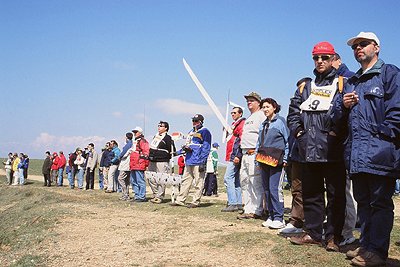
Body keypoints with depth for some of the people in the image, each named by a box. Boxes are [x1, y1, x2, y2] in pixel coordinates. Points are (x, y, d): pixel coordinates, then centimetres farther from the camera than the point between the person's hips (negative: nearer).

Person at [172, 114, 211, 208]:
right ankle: (180, 200, 15)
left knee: (198, 182, -4)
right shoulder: (191, 132, 21)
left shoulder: (204, 132, -4)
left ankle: (196, 202, 1)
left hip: (198, 162, -8)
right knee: (185, 181, 10)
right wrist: (177, 152, 19)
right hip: (188, 160, 9)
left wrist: (203, 162, -15)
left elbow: (206, 148, -9)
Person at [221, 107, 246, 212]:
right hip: (232, 156, 10)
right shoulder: (234, 124, 23)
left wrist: (238, 156, -24)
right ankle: (238, 203, 14)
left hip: (235, 156, -10)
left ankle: (232, 203, -14)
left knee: (228, 178, -14)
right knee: (235, 180, 11)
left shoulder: (242, 123, -8)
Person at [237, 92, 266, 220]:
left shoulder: (261, 115, -5)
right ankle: (248, 209, 15)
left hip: (255, 153, -10)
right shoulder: (248, 118, 25)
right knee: (244, 181, 10)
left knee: (255, 182, -10)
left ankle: (257, 211, -6)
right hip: (245, 154, 10)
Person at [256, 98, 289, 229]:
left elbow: (288, 141, -4)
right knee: (267, 189, 8)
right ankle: (271, 216, 15)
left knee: (275, 189, -12)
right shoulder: (263, 125, 20)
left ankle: (279, 218, -8)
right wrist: (258, 159, 16)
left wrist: (285, 159, -9)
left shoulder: (280, 121, -1)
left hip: (276, 161, -7)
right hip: (264, 161, 7)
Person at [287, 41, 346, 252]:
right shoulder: (305, 85, 18)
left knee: (335, 194, 1)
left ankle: (333, 237, 9)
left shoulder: (342, 83, 4)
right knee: (310, 194, 11)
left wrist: (336, 131, -14)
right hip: (308, 150, 5)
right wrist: (297, 130, 7)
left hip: (333, 150, -5)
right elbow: (293, 111, 20)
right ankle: (312, 233, 20)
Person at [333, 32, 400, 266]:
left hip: (380, 152, -7)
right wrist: (343, 105, 2)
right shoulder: (351, 82, 23)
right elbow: (338, 119, 22)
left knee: (380, 203, -2)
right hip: (356, 154, 7)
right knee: (363, 201, 12)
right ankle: (366, 245, 21)